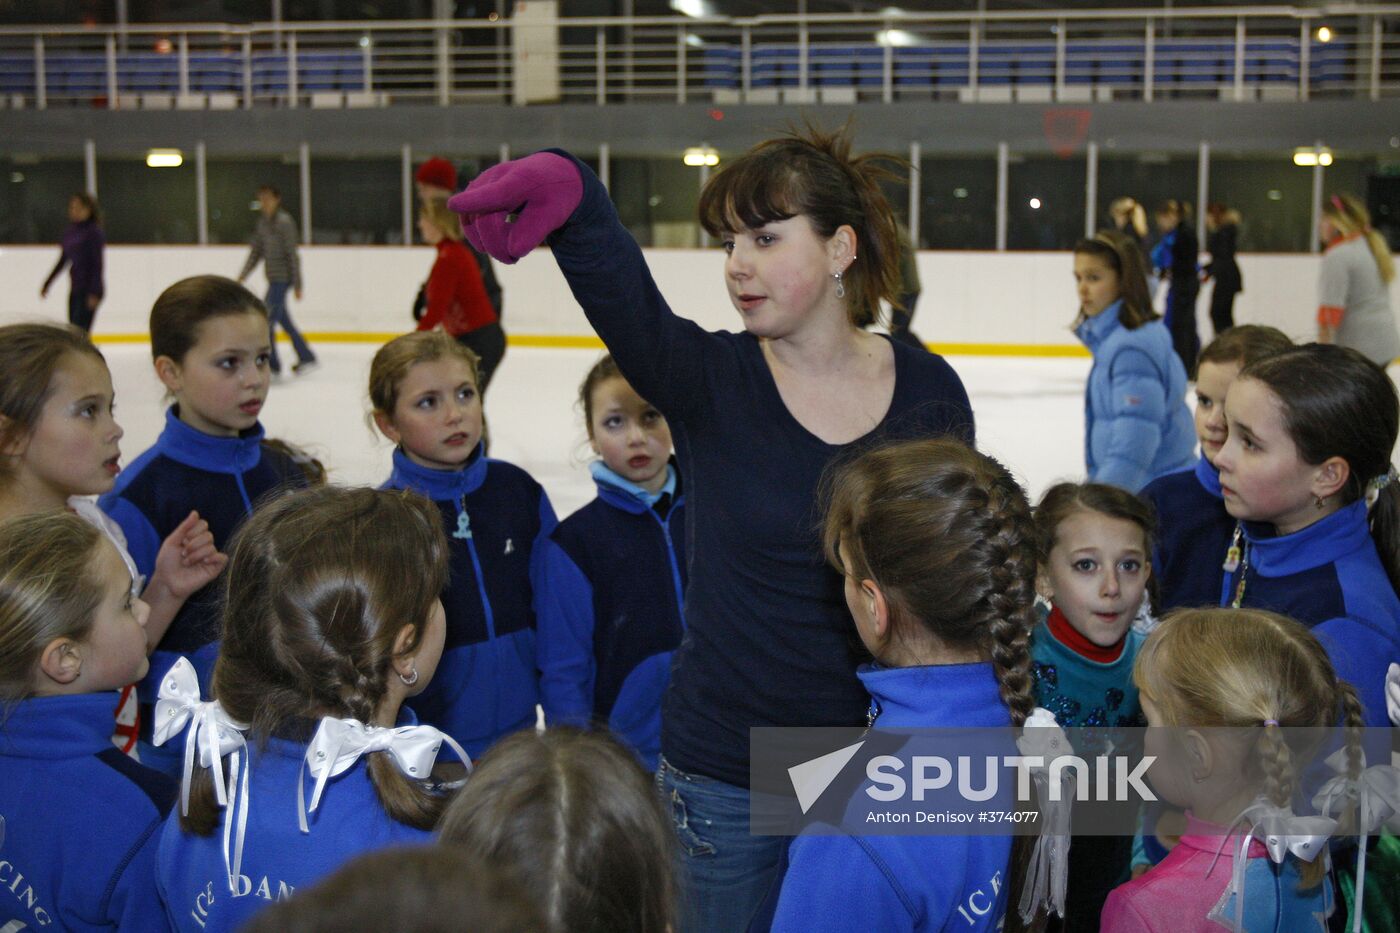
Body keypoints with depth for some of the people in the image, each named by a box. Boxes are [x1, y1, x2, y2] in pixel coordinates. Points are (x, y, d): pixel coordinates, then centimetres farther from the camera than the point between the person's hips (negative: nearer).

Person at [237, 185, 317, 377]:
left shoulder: (284, 222, -12)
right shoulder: (262, 223, 12)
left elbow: (292, 254, -14)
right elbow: (256, 252, 16)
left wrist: (297, 284, -15)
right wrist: (243, 276, 8)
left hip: (282, 277, -8)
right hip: (274, 279, 8)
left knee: (266, 319, -8)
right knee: (283, 320, 12)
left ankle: (271, 364, -1)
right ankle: (307, 357, 22)